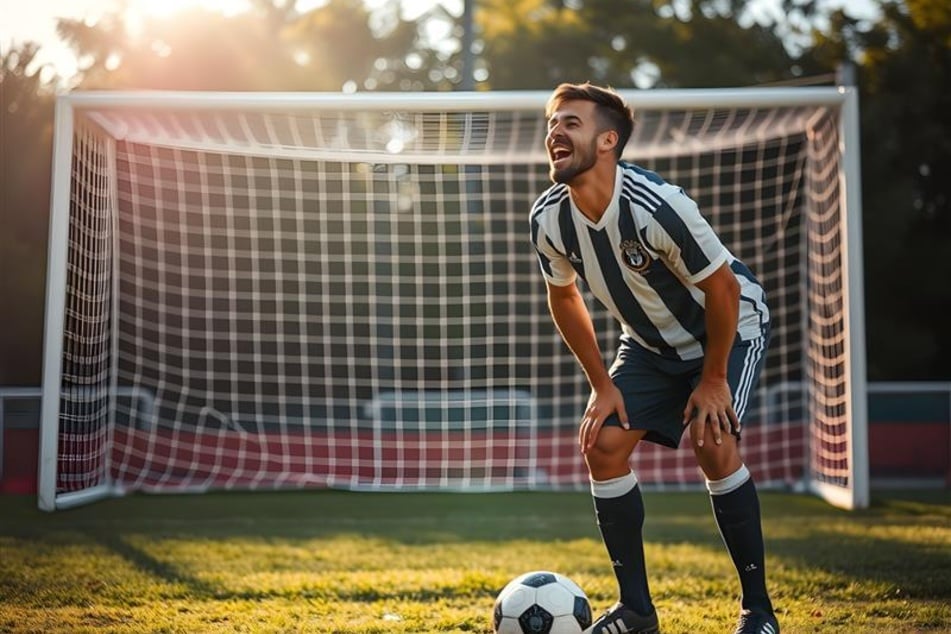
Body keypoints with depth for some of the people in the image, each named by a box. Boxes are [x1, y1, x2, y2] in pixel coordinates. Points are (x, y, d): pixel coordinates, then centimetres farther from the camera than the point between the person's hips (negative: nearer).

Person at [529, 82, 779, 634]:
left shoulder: (656, 206, -35)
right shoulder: (549, 219, -16)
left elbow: (723, 289, -24)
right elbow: (564, 298, 2)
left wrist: (712, 379, -16)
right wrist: (603, 385, -1)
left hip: (731, 329, -6)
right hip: (651, 342, 6)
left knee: (713, 443, -23)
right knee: (604, 444, -8)